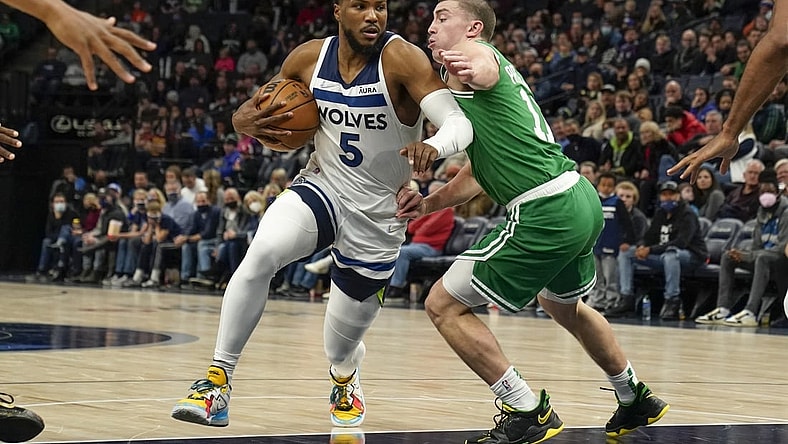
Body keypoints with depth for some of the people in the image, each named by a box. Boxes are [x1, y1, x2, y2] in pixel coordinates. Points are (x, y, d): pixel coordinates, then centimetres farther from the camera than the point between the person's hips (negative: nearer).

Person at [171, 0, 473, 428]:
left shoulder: (401, 58, -19)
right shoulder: (310, 57, -6)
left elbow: (459, 123, -29)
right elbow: (255, 111, 9)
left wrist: (433, 146, -52)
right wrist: (245, 121, -16)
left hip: (378, 216, -2)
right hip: (321, 186, 2)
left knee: (341, 341, 9)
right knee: (261, 253, -31)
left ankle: (344, 377, 50)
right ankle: (218, 380, -23)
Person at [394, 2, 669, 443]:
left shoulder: (474, 52, -3)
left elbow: (483, 69, -32)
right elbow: (479, 171, 31)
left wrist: (470, 70, -54)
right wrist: (429, 203, 19)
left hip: (545, 212, -10)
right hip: (582, 198, 10)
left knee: (445, 305, -4)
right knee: (564, 304, 36)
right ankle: (635, 399, 49)